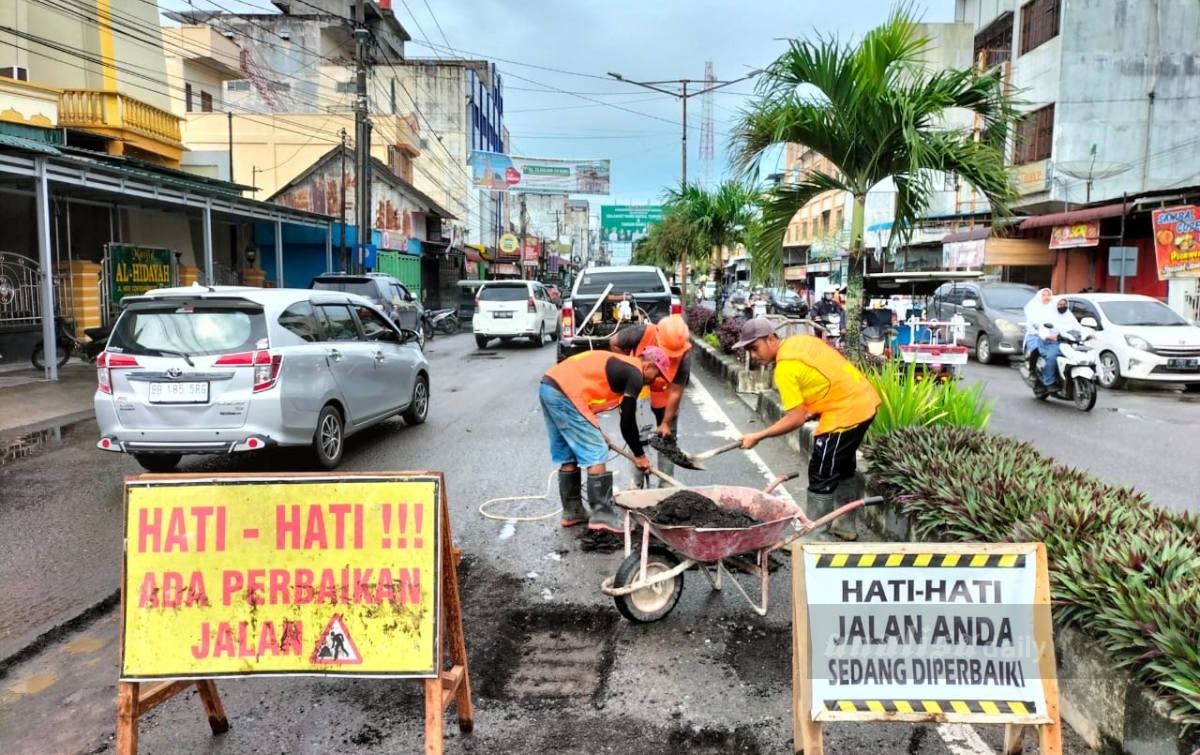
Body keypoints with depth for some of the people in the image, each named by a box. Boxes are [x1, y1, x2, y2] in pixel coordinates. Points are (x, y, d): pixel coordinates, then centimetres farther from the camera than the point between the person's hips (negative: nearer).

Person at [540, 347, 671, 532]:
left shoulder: (620, 365, 25)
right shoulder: (634, 375, -2)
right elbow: (627, 422, -1)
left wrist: (594, 432, 27)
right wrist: (639, 455, 12)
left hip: (549, 387, 10)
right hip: (564, 394, -10)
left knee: (567, 457, 17)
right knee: (596, 455, -2)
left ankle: (572, 511, 25)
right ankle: (602, 515, 1)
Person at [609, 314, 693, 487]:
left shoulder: (684, 355, -30)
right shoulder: (643, 333, -31)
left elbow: (675, 392, -25)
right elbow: (614, 342, -15)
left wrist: (666, 423, -21)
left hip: (664, 396, 0)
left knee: (667, 439, 2)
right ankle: (637, 484, 16)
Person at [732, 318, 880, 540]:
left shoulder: (785, 368, -19)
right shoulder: (798, 341, 7)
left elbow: (796, 418, -17)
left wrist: (757, 436, -13)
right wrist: (815, 407, 9)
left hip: (846, 412, -10)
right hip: (863, 401, 10)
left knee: (821, 476, -1)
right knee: (842, 467, 23)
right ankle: (845, 526, 34)